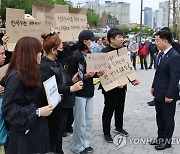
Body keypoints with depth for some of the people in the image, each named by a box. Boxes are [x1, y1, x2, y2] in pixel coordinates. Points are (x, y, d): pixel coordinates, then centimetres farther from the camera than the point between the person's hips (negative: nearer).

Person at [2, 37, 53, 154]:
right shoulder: (15, 76, -20)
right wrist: (37, 112, -23)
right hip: (26, 133, -9)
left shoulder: (30, 73, 9)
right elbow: (8, 109, -23)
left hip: (38, 128, 9)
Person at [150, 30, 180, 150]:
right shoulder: (162, 54, 6)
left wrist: (169, 95, -21)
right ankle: (160, 138, 35)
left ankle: (167, 141, 25)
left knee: (168, 119, 9)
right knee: (160, 118, 20)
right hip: (158, 93, 8)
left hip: (167, 95, -8)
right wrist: (154, 86, 17)